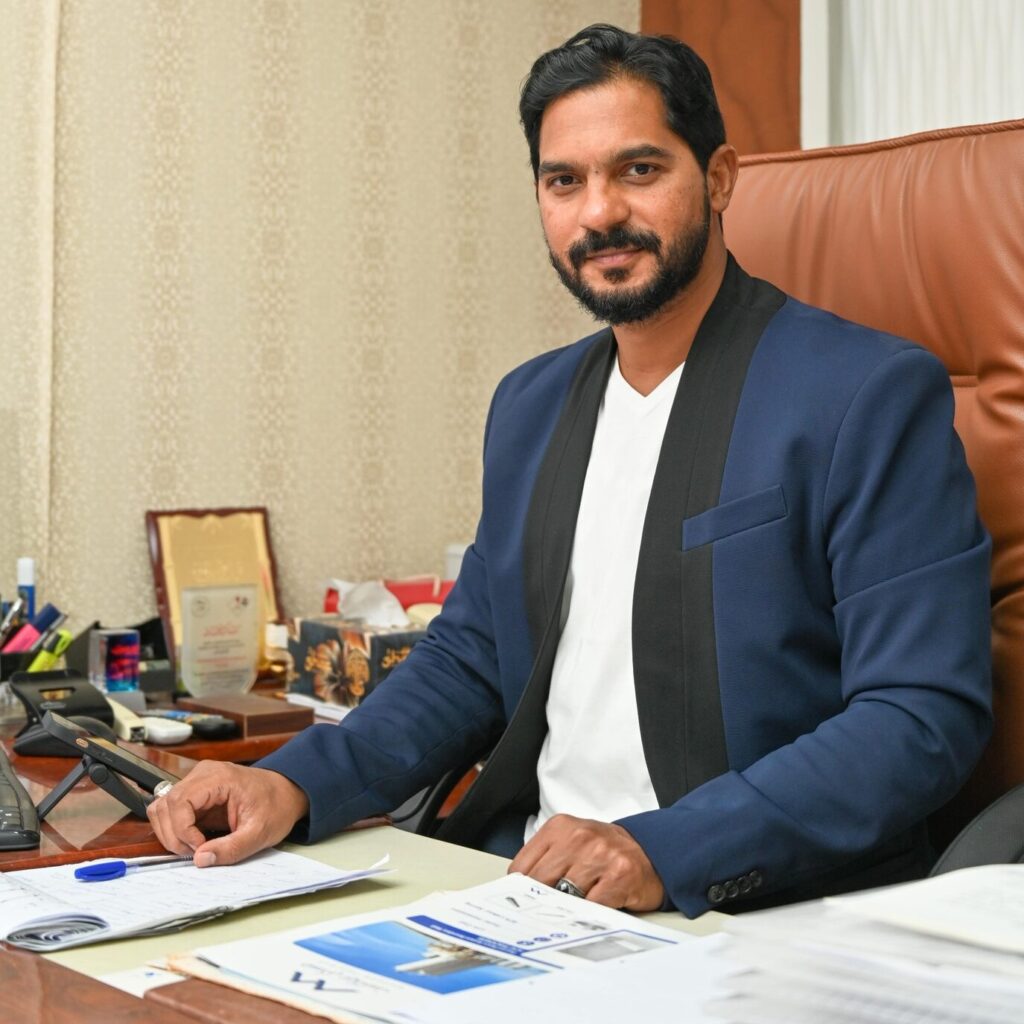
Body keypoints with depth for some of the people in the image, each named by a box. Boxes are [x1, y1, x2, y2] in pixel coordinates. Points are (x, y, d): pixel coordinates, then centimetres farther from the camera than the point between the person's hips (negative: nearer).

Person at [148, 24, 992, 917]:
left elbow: (924, 716, -14)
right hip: (522, 880, 6)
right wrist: (298, 785, 1)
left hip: (760, 921, -6)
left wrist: (666, 851, -24)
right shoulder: (531, 406, 14)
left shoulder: (874, 396, -8)